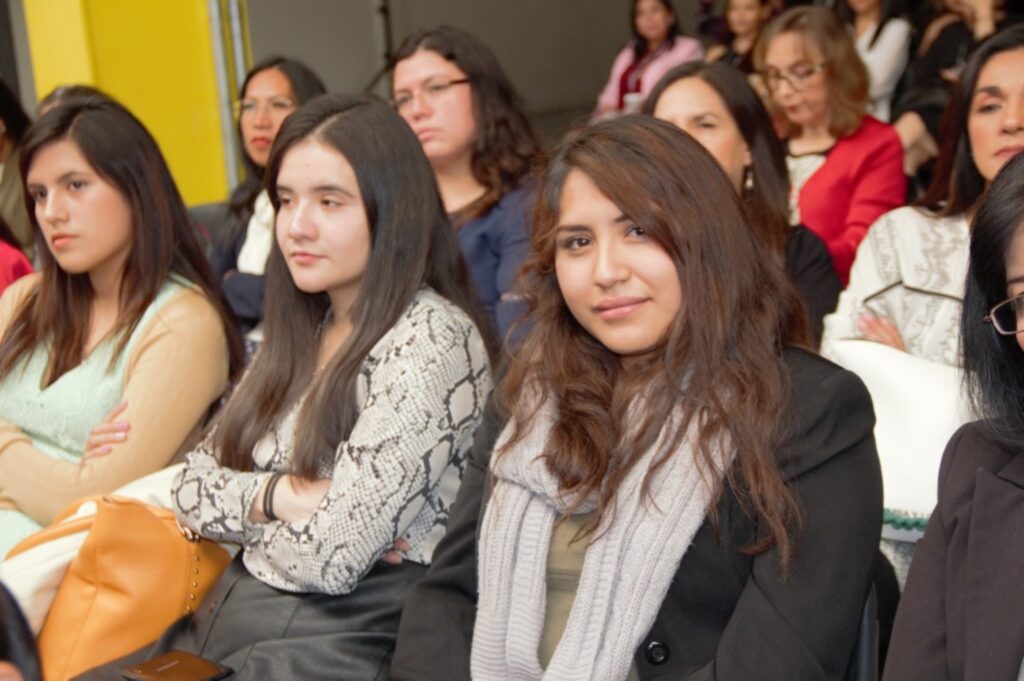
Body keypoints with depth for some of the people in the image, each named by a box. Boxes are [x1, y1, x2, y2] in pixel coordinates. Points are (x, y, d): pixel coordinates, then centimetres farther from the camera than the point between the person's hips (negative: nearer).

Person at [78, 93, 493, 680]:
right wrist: (278, 495, -12)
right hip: (232, 607, 7)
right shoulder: (302, 331, 9)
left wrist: (245, 504, -2)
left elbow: (331, 559, -21)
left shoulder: (430, 340, -16)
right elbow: (192, 490, 7)